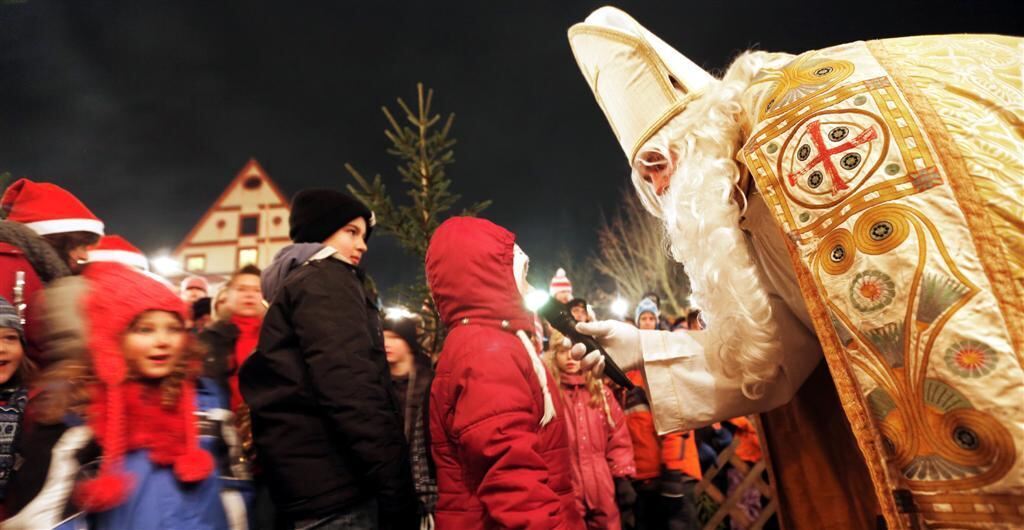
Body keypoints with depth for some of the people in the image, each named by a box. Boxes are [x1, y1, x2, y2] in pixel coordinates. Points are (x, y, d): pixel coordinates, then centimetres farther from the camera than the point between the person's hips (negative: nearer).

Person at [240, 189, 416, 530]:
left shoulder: (298, 283, 22)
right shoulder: (326, 280, -7)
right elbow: (349, 387, -22)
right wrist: (396, 486, -22)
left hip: (311, 481, 10)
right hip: (335, 486, -10)